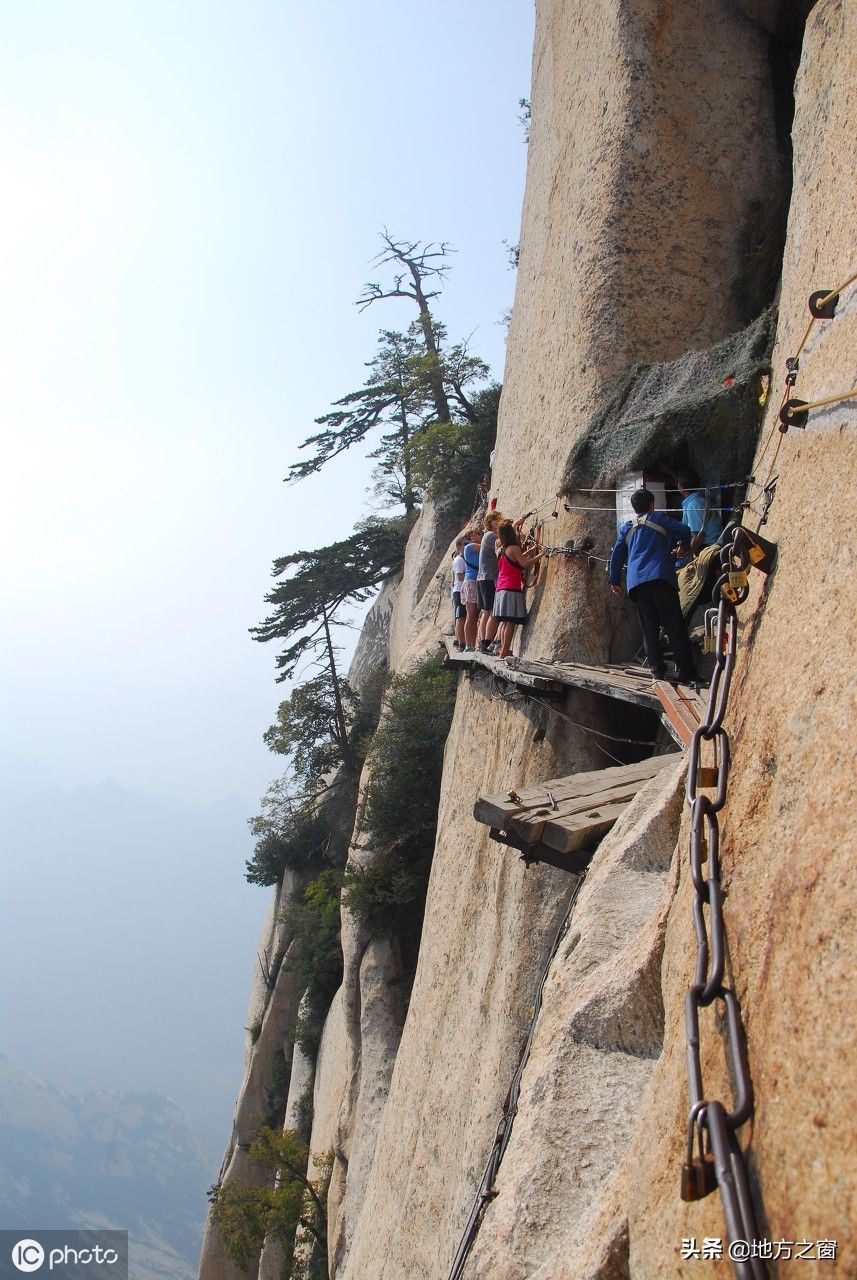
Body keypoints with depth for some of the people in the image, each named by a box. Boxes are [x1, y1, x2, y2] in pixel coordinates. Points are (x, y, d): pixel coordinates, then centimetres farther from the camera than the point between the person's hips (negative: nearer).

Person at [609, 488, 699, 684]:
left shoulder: (626, 528, 22)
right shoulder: (658, 518, 13)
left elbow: (616, 555, 23)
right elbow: (684, 530, 6)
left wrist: (614, 581, 30)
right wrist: (684, 547, 26)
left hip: (636, 584, 3)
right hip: (661, 578, -3)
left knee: (649, 628, 7)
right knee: (675, 626, -4)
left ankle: (657, 671, 1)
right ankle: (687, 672, -8)